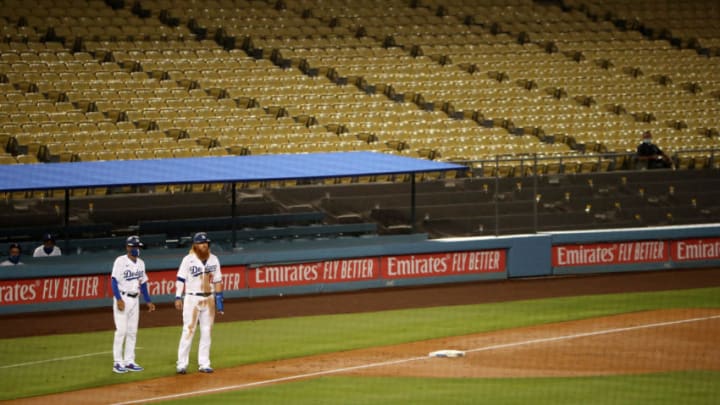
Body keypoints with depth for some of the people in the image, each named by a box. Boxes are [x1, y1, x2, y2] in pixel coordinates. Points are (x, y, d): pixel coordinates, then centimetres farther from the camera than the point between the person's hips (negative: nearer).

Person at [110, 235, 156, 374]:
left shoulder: (140, 263, 12)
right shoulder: (121, 261, -9)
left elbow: (143, 283, 18)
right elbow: (114, 281, -14)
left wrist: (148, 301, 16)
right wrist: (119, 299, -24)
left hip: (135, 299, 7)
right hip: (122, 299, -7)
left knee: (132, 331, 7)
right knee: (121, 330, -9)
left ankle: (129, 361, 12)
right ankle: (118, 362, -6)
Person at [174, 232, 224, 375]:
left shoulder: (213, 259, 7)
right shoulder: (188, 260, -5)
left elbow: (217, 281, 11)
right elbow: (181, 279, -6)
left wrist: (219, 299, 6)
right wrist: (178, 297, -14)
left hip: (209, 299, 4)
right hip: (192, 298, -4)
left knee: (206, 332, 5)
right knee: (188, 331, -7)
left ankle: (204, 363, 11)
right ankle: (182, 364, -4)